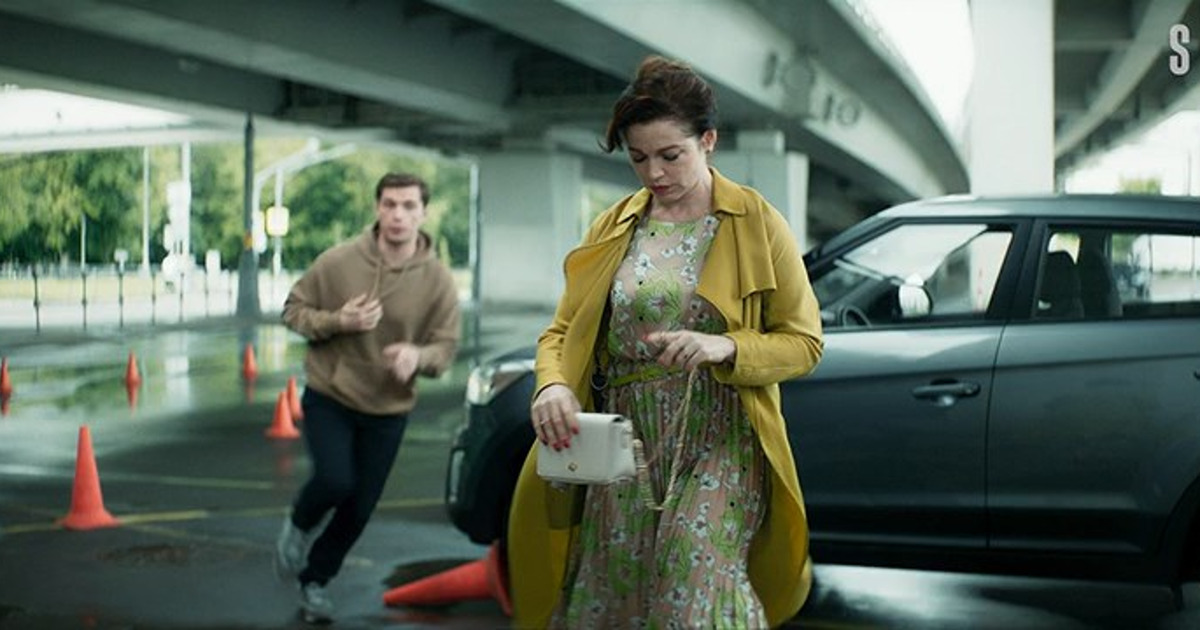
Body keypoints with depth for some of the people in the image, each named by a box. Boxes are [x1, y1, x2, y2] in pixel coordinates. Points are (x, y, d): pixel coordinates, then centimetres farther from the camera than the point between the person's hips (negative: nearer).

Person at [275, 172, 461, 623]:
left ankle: (315, 578, 36)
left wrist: (417, 355, -28)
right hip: (329, 396, -2)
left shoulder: (438, 280, -10)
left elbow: (446, 346, -4)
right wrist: (338, 321, -22)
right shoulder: (339, 261, -13)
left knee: (359, 509, 10)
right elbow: (294, 309, -2)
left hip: (388, 410, 2)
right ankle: (299, 527, 14)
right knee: (335, 480, -23)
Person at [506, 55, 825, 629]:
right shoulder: (613, 228, 10)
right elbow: (561, 332, 10)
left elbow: (803, 342, 1)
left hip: (721, 443, -3)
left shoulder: (755, 223, 0)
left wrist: (726, 348, -19)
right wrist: (552, 385, -13)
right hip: (625, 446, 4)